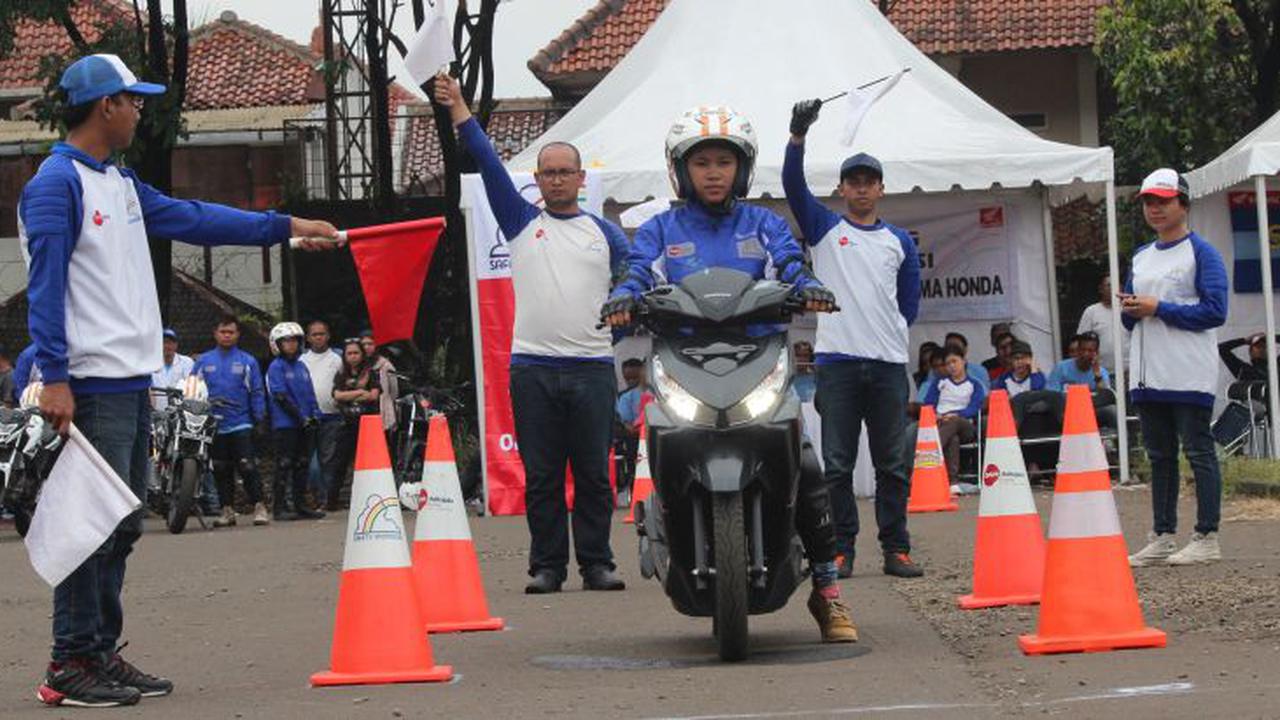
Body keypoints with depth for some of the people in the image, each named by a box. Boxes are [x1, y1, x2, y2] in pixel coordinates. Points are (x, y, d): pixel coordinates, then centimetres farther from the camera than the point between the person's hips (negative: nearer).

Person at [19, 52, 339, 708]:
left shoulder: (120, 182, 18)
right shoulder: (57, 183, -10)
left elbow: (193, 219, 25)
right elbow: (45, 286, -15)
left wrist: (287, 226, 24)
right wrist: (54, 379, -21)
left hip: (133, 383, 10)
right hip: (91, 386, -10)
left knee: (121, 528, 12)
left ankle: (101, 653, 18)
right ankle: (71, 665, -7)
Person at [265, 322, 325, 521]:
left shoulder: (302, 367, 16)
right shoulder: (276, 367, -5)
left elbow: (310, 393, 18)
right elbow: (281, 397, -12)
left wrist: (314, 415, 3)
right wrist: (301, 417, -14)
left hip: (304, 425, 7)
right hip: (284, 424, -7)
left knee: (302, 465, 9)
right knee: (284, 465, -8)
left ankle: (301, 505, 14)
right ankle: (279, 507, -6)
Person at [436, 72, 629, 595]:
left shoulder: (604, 234, 13)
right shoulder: (521, 221, 11)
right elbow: (489, 165, 2)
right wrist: (459, 112, -6)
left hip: (592, 367, 0)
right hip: (532, 367, 0)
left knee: (594, 474, 2)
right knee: (541, 476, 2)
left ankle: (597, 563, 8)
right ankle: (546, 566, 7)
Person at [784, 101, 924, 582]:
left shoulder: (900, 242, 15)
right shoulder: (825, 230, 9)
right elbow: (793, 186, -6)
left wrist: (890, 333, 8)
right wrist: (798, 135, -19)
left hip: (889, 364, 2)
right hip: (837, 361, -2)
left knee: (892, 464, 3)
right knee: (837, 464, -1)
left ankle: (896, 550, 6)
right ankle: (840, 550, 3)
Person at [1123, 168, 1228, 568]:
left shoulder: (1201, 252, -4)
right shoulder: (1140, 257, 18)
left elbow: (1215, 310, -14)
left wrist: (1158, 309, -15)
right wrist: (1130, 309, -1)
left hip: (1189, 376, -7)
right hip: (1148, 377, 7)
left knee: (1198, 452, -5)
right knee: (1159, 456, 10)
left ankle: (1207, 538, -3)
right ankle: (1162, 537, 16)